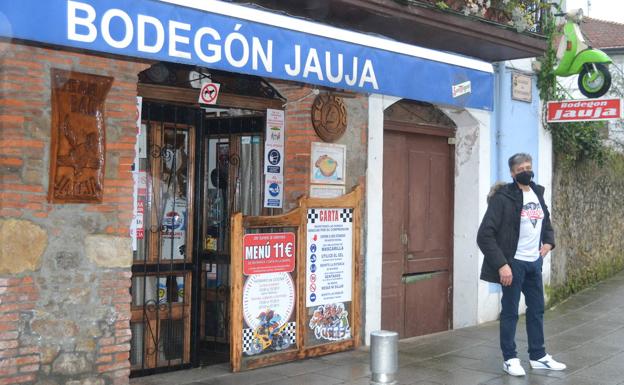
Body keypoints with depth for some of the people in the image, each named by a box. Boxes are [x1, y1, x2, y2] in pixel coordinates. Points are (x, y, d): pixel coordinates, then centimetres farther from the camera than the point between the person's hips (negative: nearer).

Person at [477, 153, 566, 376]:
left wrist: (549, 242, 4)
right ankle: (510, 359, 15)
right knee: (510, 312, 3)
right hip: (514, 263, -7)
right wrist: (501, 264, -22)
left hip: (534, 263, 7)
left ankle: (538, 356, 26)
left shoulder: (538, 194, 8)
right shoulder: (503, 197, -15)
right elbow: (485, 235, -19)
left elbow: (546, 223, 25)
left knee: (537, 309, 14)